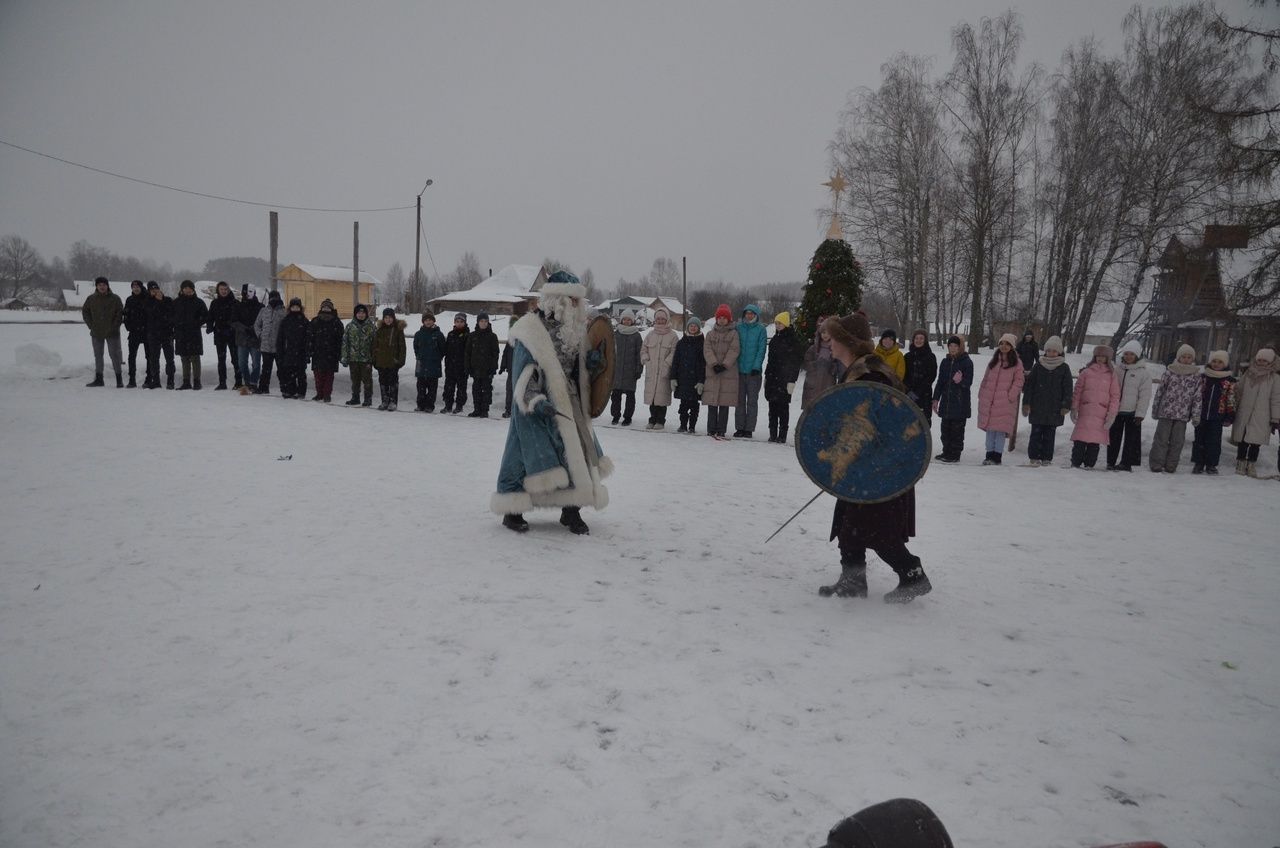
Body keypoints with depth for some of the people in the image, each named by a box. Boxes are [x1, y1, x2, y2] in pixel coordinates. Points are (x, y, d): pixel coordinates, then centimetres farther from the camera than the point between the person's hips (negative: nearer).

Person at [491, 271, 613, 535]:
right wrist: (536, 400, -25)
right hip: (536, 408, -7)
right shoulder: (530, 330, -12)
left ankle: (571, 510, 15)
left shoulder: (575, 329, 11)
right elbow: (524, 372, -14)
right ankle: (512, 511, 10)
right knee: (529, 453, -5)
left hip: (568, 405, 7)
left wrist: (590, 363, 0)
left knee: (577, 452, 3)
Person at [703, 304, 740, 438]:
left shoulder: (733, 334, 6)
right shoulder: (711, 334, 13)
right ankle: (711, 429, 9)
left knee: (724, 404, -3)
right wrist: (714, 364, -13)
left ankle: (721, 431, 1)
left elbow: (733, 351, -4)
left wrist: (724, 365, -15)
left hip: (728, 373, -2)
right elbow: (707, 350, 2)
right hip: (712, 372, 2)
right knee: (712, 403, 2)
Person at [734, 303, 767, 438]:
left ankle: (749, 428, 7)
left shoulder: (761, 329, 0)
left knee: (752, 400, 2)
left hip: (754, 370, -2)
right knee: (740, 400, 7)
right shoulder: (738, 327, 6)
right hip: (740, 369, 2)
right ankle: (739, 428, 12)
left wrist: (756, 366, -13)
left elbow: (761, 349, -4)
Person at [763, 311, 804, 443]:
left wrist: (792, 380, -15)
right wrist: (767, 376, 17)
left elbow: (797, 362, -9)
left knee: (783, 407, -3)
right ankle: (773, 434, 13)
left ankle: (782, 435, 1)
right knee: (772, 406, 7)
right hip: (772, 377, 7)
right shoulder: (775, 338, 16)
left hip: (785, 378, -7)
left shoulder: (794, 340, -6)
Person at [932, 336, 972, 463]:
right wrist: (936, 399, 14)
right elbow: (940, 382, 18)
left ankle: (955, 454, 3)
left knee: (957, 429, -3)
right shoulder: (945, 362, 14)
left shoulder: (967, 362, -2)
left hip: (960, 402, -5)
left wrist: (961, 381, -30)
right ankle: (946, 452, 19)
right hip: (946, 401, 6)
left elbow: (969, 382, -8)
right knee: (945, 428, 9)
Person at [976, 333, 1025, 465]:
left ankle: (997, 456, -1)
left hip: (1005, 403, -5)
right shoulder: (993, 361, 14)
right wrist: (982, 395, 10)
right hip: (988, 401, 5)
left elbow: (1019, 381, -2)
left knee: (1000, 429, -5)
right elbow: (985, 379, 16)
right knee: (989, 429, 7)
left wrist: (1010, 396, -10)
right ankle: (989, 454, 14)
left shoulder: (1016, 363, 0)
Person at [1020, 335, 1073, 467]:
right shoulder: (1038, 366, 6)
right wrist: (1026, 403, 1)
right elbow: (1029, 385, 6)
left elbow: (1067, 388, 4)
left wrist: (1066, 406, -3)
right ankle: (1034, 457, 4)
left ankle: (1046, 458, 11)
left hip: (1054, 408, 0)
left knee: (1049, 434, 4)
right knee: (1036, 433, -1)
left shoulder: (1064, 368, 5)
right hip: (1037, 407, 0)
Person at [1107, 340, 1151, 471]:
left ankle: (1126, 463, 10)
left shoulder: (1143, 373, -3)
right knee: (1113, 437, 7)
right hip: (1115, 410, 3)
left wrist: (1140, 413, -11)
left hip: (1132, 412, -3)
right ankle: (1110, 462, 14)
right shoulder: (1117, 369, 8)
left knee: (1131, 438, 3)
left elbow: (1145, 396, -5)